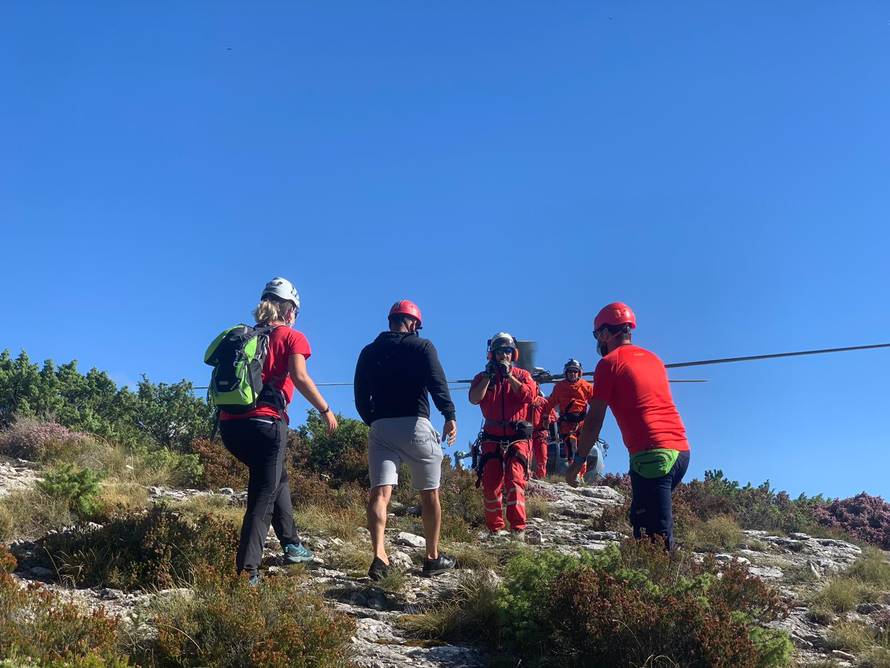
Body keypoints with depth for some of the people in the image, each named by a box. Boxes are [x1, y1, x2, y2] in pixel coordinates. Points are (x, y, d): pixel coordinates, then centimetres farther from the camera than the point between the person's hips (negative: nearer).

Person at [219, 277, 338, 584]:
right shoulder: (292, 337, 4)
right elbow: (300, 378, -11)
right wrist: (325, 409, -3)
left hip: (230, 423, 6)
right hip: (265, 422, -6)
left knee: (276, 477, 26)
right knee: (263, 496, 0)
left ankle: (291, 544, 32)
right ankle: (246, 570, -7)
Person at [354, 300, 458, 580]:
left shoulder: (369, 352, 14)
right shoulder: (422, 346, 3)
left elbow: (360, 397, 14)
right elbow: (437, 382, -12)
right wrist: (450, 416, -16)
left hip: (380, 428, 3)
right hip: (415, 425, -3)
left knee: (380, 492, -5)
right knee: (430, 494, 10)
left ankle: (379, 556, -22)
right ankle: (433, 558, 16)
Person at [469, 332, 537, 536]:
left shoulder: (522, 375, 10)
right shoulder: (483, 377, 13)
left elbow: (530, 396, -10)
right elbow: (474, 399, -6)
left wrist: (509, 376, -11)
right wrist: (489, 376, -12)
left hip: (518, 437, -2)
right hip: (492, 438, 2)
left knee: (515, 479, -17)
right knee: (491, 483, -2)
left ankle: (518, 527, -18)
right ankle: (495, 527, 8)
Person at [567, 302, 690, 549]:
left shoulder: (609, 362, -1)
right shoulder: (653, 358, 19)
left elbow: (594, 419, -4)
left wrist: (578, 461, 1)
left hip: (650, 453, -7)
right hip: (681, 449, 7)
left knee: (655, 534, -6)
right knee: (641, 517, 20)